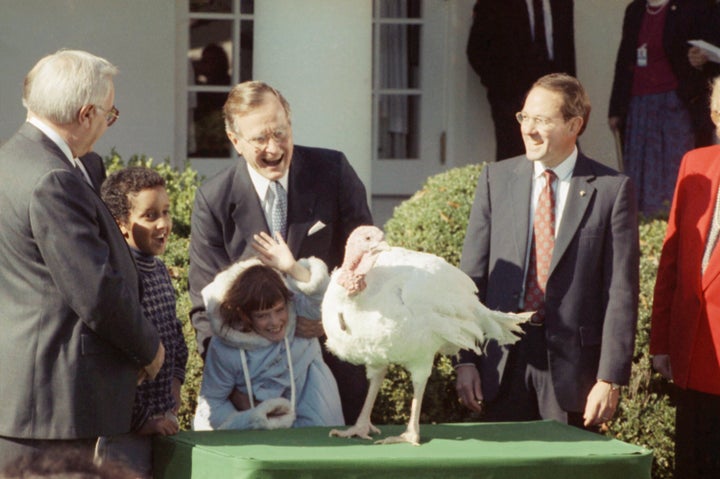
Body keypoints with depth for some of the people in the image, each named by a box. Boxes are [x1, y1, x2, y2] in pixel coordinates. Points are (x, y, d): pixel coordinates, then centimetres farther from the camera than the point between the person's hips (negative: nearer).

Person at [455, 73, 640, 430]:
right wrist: (466, 359, -2)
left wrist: (610, 379, -10)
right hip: (504, 363, 2)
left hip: (572, 363, -2)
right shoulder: (496, 179, 7)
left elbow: (621, 292, -5)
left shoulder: (612, 190, -2)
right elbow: (472, 276, 6)